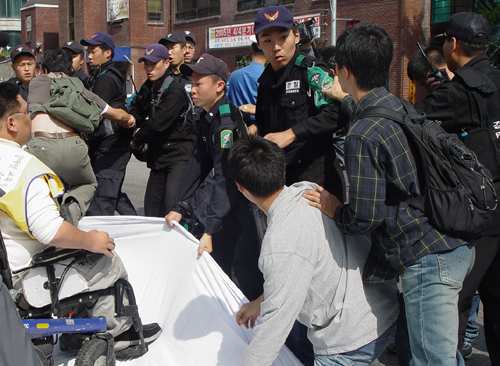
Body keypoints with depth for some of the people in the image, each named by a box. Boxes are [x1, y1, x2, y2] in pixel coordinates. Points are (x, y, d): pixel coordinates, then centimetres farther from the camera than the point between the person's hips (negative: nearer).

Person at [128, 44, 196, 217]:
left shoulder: (175, 91, -13)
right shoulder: (147, 89, 14)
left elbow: (158, 124, -18)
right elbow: (135, 116, 14)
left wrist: (137, 140, -4)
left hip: (179, 154, -8)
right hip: (158, 155, 8)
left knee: (172, 205, -21)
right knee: (151, 209, 7)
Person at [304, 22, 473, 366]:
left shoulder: (362, 135, -18)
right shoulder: (401, 107, 10)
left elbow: (364, 218, -20)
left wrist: (335, 209, 0)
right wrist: (346, 99, 52)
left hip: (428, 259, -10)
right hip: (459, 246, 10)